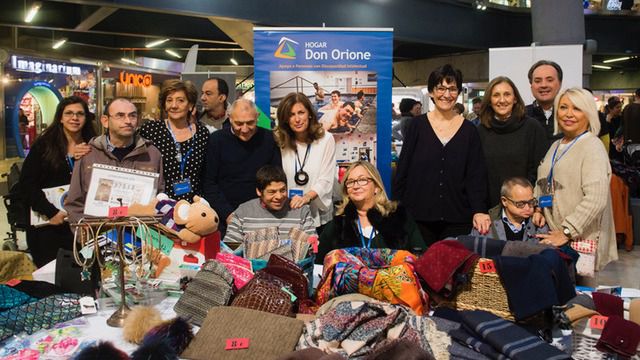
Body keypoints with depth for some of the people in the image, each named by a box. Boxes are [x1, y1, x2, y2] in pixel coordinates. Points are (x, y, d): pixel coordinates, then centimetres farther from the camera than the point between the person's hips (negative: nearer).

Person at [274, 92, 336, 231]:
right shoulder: (280, 141, 1)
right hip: (288, 212, 1)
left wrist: (307, 197, -25)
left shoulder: (326, 139, -6)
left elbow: (326, 180, -9)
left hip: (318, 214, -1)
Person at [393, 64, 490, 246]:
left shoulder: (469, 130, 6)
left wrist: (479, 210, -12)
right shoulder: (417, 125, 3)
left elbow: (476, 175, 3)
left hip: (457, 220, 1)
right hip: (418, 217, -1)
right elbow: (403, 169, 3)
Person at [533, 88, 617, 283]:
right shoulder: (556, 145, 15)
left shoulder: (592, 147, -10)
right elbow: (542, 183, 24)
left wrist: (567, 232, -21)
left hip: (581, 240, -6)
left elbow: (595, 199, -20)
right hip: (552, 237, 7)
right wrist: (538, 208, 6)